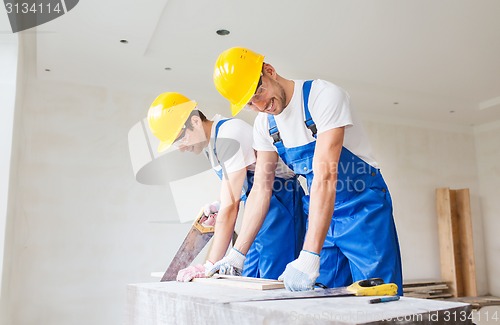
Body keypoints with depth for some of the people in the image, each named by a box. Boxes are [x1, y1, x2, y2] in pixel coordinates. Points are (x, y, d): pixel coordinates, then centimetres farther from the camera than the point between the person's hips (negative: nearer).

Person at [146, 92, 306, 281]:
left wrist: (209, 265, -21)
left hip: (280, 204, -9)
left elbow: (230, 207, -24)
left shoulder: (229, 134, -21)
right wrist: (217, 208, -2)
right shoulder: (208, 143, 8)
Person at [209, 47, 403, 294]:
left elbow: (325, 176, -31)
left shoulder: (323, 96, -21)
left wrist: (309, 257, -36)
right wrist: (237, 253, -2)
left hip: (362, 207, -5)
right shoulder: (264, 123, 0)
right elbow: (261, 189, 3)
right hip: (319, 212, 6)